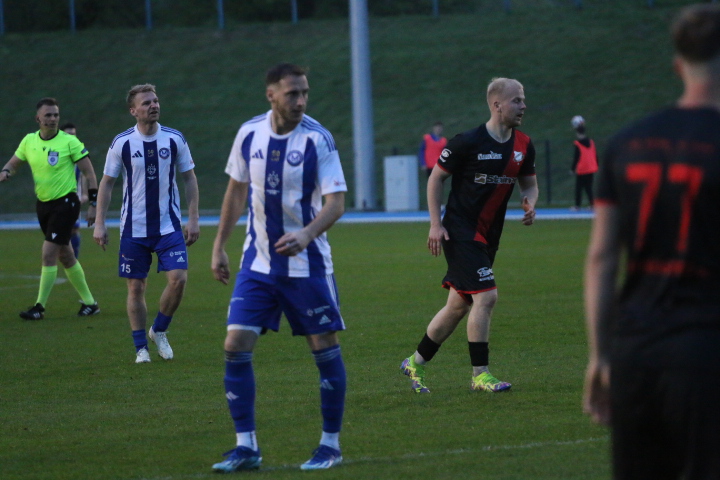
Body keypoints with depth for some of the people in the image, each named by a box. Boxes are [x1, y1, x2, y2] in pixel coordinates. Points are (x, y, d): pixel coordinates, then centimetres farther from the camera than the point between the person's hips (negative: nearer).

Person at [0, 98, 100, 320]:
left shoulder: (69, 142, -11)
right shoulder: (29, 141, 3)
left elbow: (89, 173, -7)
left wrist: (93, 204, -10)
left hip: (65, 203, -6)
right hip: (43, 203, 6)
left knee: (49, 253, -12)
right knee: (65, 256, 12)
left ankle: (40, 307, -6)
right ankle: (89, 302, 23)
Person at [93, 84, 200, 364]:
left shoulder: (174, 139, 0)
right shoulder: (122, 143, -3)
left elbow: (189, 178, 7)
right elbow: (106, 183, 4)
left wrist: (193, 219, 1)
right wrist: (99, 223, -1)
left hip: (169, 225, 0)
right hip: (134, 228, 0)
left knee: (178, 278, -13)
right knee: (136, 287, 2)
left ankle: (159, 331, 10)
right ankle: (141, 348, 14)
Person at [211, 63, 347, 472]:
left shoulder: (317, 139, -12)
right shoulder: (249, 134, 0)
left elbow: (336, 202, -16)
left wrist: (307, 235, -33)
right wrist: (220, 247, 12)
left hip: (307, 264, -3)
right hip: (258, 261, 3)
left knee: (325, 347, 2)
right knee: (236, 345, -5)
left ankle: (331, 445, 15)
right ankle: (247, 447, 2)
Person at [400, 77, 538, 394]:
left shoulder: (523, 146, 4)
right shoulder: (468, 142, -14)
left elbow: (530, 184, 17)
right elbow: (436, 177, -5)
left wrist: (530, 203, -6)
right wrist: (435, 224, -10)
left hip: (488, 235, 7)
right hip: (460, 233, -7)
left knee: (459, 306, 12)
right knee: (486, 296, -17)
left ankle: (415, 363, 28)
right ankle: (479, 374, -7)